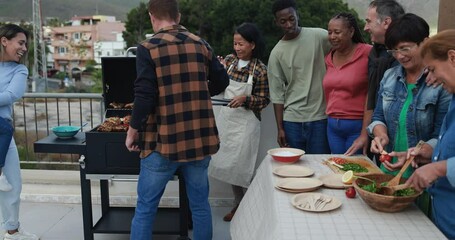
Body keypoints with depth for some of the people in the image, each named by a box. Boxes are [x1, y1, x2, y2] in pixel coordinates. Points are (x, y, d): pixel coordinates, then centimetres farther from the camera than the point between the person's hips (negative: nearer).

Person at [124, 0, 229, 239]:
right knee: (200, 205, 16)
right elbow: (221, 81, 15)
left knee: (145, 208, 9)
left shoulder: (148, 48, -8)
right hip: (200, 139, 4)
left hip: (164, 142, -4)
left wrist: (132, 131, 0)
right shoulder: (201, 45, 6)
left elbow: (144, 96, -13)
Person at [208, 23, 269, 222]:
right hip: (226, 117, 6)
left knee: (242, 166, 1)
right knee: (228, 163, 13)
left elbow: (264, 100, -7)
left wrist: (245, 99, -22)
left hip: (246, 121, -5)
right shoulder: (229, 60, 3)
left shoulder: (260, 69, -12)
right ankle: (238, 204, 30)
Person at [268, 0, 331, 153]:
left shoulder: (319, 37, -2)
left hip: (320, 118, -1)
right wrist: (280, 128, 0)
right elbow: (277, 94, 3)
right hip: (291, 121, 1)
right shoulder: (276, 53, 1)